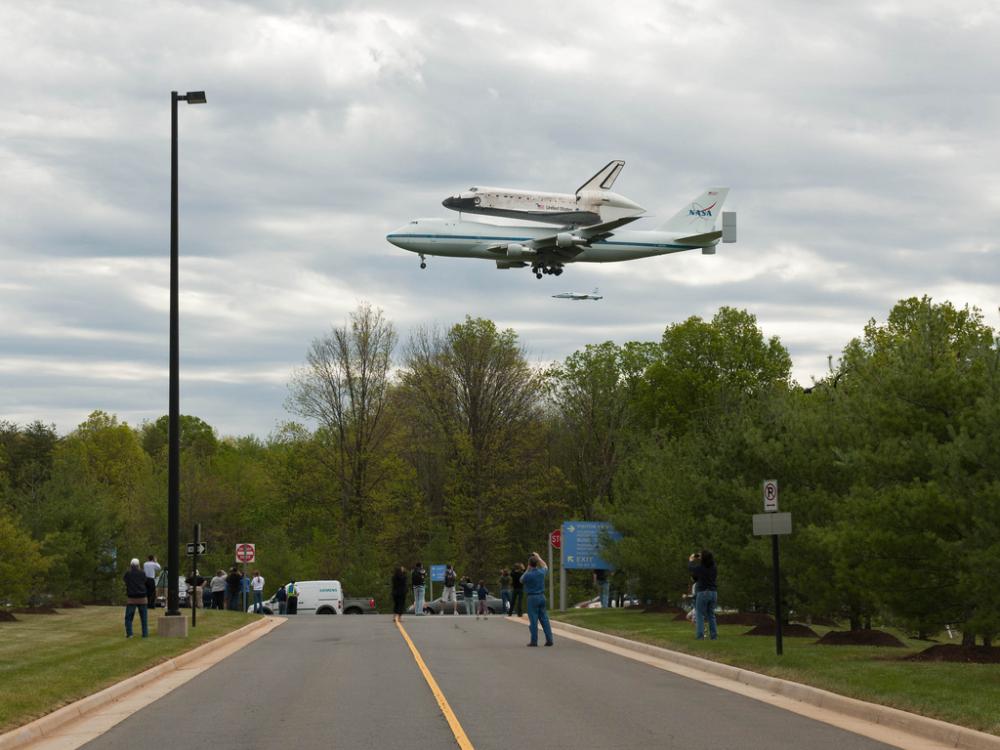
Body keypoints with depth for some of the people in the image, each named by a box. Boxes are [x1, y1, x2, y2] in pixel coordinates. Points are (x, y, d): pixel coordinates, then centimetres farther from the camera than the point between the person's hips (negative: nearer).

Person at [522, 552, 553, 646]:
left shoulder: (528, 575, -15)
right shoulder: (541, 572, 0)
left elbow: (521, 580, 7)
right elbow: (545, 566, 25)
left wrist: (527, 570, 11)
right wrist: (538, 557, 33)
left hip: (532, 598, -5)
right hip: (542, 596, 5)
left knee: (533, 620, -1)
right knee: (544, 619, 8)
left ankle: (534, 641, -1)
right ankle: (549, 639, 5)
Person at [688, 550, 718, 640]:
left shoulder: (700, 568, -13)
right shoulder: (714, 568, 1)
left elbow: (690, 568, 6)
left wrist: (691, 560, 26)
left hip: (703, 592, -5)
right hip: (713, 592, 5)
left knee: (700, 615, 1)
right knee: (711, 615, 13)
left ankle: (700, 635, -7)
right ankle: (714, 635, 9)